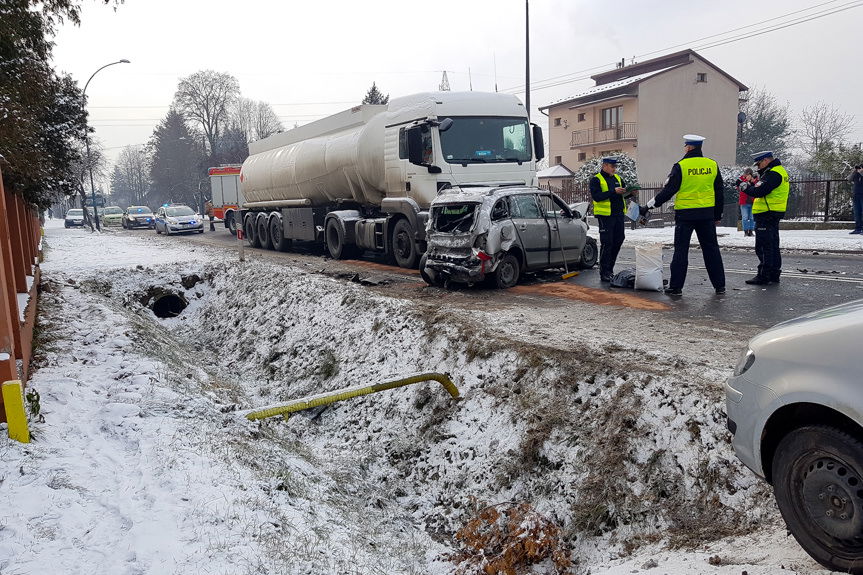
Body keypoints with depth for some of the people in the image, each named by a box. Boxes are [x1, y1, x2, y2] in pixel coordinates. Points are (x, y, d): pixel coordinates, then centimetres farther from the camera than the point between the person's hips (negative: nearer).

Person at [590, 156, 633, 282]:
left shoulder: (617, 178, 18)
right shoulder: (596, 180, -4)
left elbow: (624, 190, 22)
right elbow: (596, 196, -17)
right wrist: (614, 192, -23)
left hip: (619, 215, 7)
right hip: (605, 215, -7)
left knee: (618, 241, 11)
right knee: (606, 243, -7)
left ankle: (609, 268, 24)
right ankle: (604, 273, -1)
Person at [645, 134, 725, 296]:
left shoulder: (680, 166, -10)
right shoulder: (713, 165, 5)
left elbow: (669, 190, -9)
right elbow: (719, 193, 10)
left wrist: (653, 203, 5)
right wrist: (717, 215, 19)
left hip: (685, 214, -4)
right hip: (707, 214, 4)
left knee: (681, 250, 3)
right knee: (711, 249, 11)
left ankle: (676, 286, 5)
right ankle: (719, 285, 16)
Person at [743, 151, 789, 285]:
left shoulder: (773, 174, -16)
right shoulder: (779, 171, 19)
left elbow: (759, 191, -21)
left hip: (766, 215, -11)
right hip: (774, 214, 11)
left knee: (763, 246, -7)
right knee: (773, 246, 15)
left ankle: (763, 276, -5)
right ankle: (774, 274, 22)